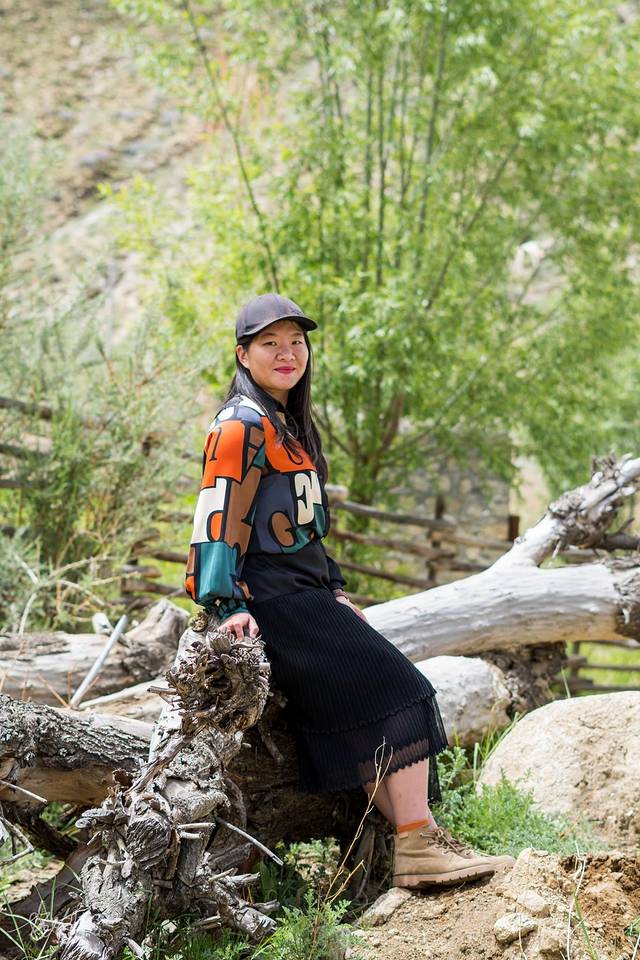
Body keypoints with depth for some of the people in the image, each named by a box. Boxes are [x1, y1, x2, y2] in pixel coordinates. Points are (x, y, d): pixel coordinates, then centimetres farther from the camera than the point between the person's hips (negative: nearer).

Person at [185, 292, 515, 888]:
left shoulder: (289, 424, 19)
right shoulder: (241, 426, -11)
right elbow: (218, 518, -17)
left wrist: (334, 590, 21)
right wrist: (228, 605, -24)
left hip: (305, 593, 9)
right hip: (271, 601, -9)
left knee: (358, 716, 3)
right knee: (399, 692, -12)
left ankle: (408, 841, 3)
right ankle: (420, 848, -11)